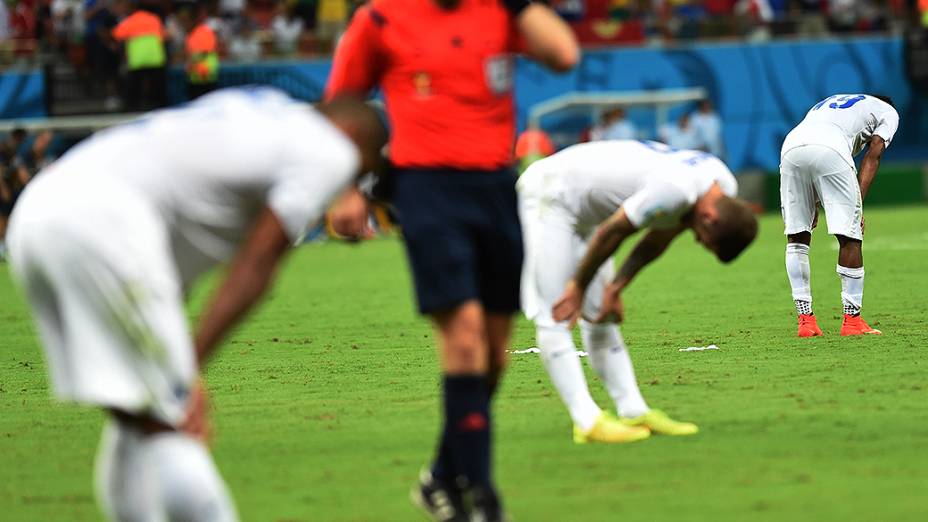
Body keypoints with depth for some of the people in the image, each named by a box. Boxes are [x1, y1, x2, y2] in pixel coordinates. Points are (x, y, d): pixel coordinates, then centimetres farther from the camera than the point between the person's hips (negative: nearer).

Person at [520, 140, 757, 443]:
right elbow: (612, 232, -22)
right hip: (547, 198, -10)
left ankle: (634, 412, 9)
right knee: (555, 317, -11)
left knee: (599, 316, 9)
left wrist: (615, 289, 4)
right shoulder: (674, 190, -34)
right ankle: (588, 422, -17)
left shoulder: (725, 187, -5)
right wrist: (578, 286, -9)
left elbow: (658, 239, 6)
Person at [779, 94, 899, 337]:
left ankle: (805, 319, 13)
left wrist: (813, 203, 26)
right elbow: (872, 155, 13)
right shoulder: (888, 112, 29)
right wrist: (859, 204, 6)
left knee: (797, 236, 14)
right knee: (850, 237, 4)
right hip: (829, 150, -5)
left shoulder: (828, 102, 43)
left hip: (790, 147, 5)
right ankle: (852, 319, 6)